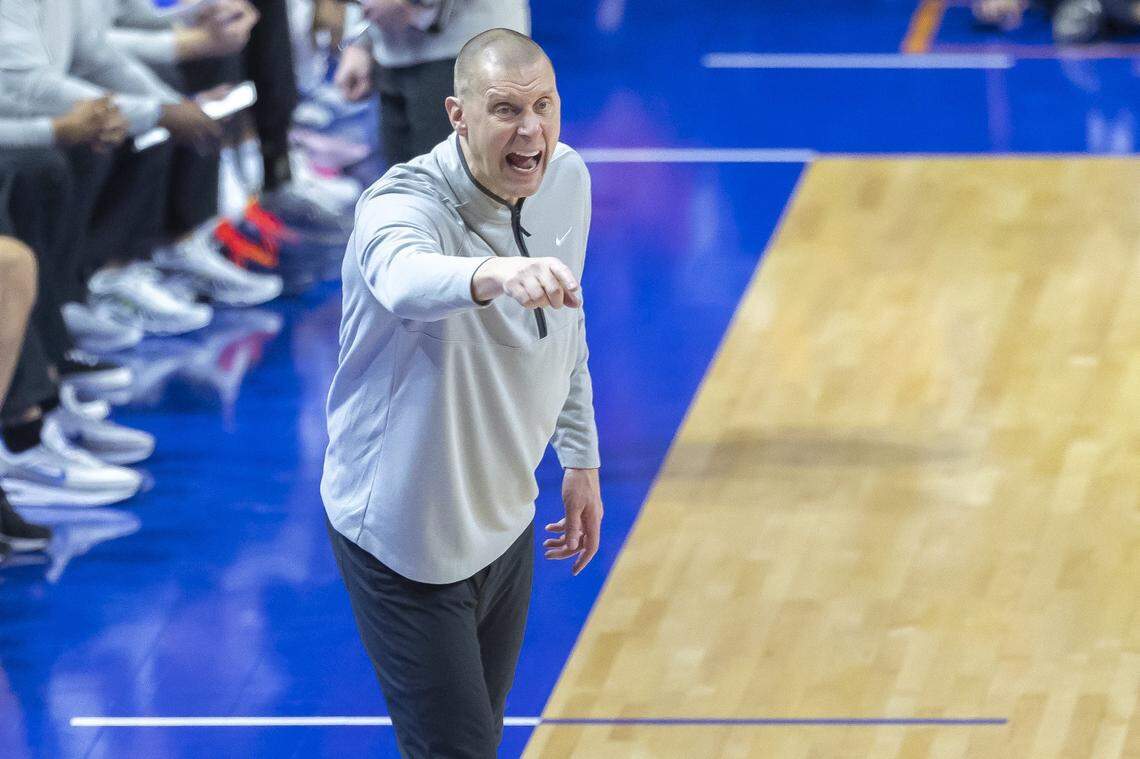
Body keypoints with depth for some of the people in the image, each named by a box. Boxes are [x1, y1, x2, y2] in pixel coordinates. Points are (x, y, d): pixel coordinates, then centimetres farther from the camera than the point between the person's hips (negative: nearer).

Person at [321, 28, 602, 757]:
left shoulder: (568, 182, -5)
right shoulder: (404, 205, -28)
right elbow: (406, 277, -54)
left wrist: (581, 459, 15)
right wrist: (494, 275, -75)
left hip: (505, 524, 7)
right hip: (405, 543, -7)